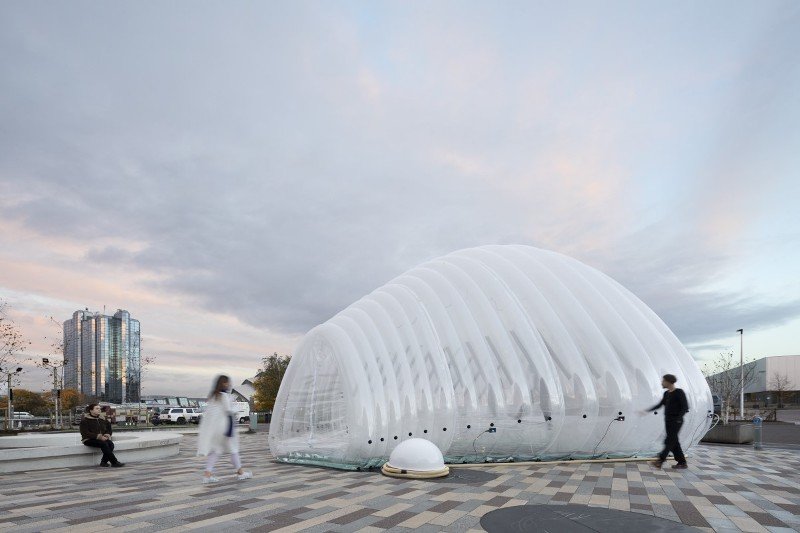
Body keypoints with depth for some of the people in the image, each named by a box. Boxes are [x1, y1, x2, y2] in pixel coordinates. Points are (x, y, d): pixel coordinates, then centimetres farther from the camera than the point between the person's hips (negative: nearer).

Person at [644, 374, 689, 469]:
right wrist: (648, 411, 12)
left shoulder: (679, 392, -10)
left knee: (669, 441, -10)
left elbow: (685, 407, -14)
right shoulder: (666, 393, 12)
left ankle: (660, 461, -15)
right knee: (674, 442, 7)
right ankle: (682, 463, 13)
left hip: (676, 421, -8)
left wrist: (678, 419, -21)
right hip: (668, 421, 8)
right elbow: (660, 404, 19)